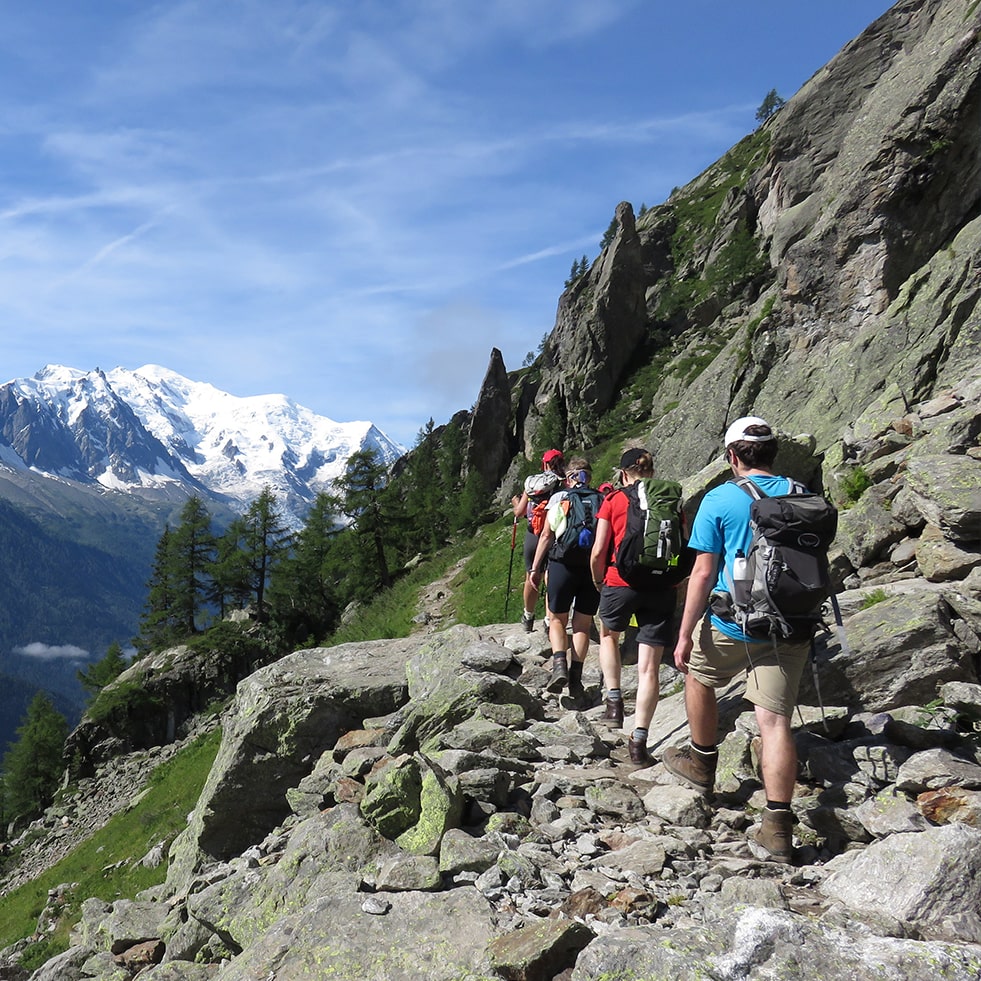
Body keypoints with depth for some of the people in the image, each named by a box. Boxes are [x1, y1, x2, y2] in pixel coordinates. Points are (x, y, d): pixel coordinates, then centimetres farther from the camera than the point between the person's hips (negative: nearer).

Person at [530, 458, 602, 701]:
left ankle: (559, 664, -12)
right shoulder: (602, 500, 9)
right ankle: (575, 678, 2)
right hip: (594, 568, 2)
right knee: (582, 625, 9)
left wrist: (535, 567, 7)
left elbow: (546, 536, 1)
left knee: (557, 619, 11)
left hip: (563, 564, -2)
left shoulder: (558, 498, 4)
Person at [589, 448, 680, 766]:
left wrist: (598, 581, 16)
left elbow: (598, 552, -1)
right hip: (662, 589, 1)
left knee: (608, 635, 30)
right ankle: (638, 741, 0)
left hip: (620, 583, -1)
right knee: (649, 668, 3)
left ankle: (614, 699, 18)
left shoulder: (613, 501, 3)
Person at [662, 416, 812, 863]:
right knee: (775, 721, 2)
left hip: (733, 625, -3)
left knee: (698, 676, 25)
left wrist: (685, 635, -4)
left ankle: (702, 764, 39)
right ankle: (777, 828, -3)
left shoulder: (720, 500, -7)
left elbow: (703, 574, -9)